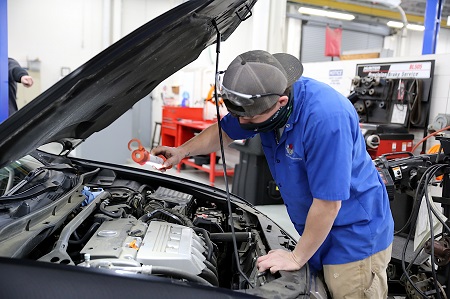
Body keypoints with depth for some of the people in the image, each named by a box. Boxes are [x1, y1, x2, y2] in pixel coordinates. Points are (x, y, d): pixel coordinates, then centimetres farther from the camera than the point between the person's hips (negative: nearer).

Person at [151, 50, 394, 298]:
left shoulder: (326, 118, -33)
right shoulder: (263, 98, -8)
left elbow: (328, 202, -27)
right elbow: (224, 131, 12)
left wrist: (297, 258, -16)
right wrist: (182, 151, 2)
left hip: (355, 239, -7)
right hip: (319, 232, 7)